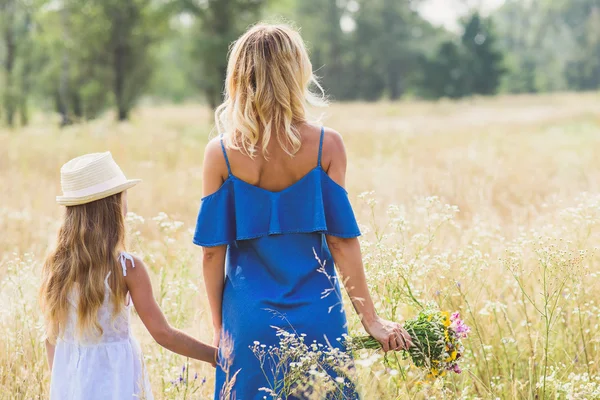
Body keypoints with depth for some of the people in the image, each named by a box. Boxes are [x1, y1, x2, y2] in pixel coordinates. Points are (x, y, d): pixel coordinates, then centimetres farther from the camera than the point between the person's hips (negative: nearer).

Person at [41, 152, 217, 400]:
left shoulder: (53, 265, -3)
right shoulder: (127, 268, -15)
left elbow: (51, 337, 5)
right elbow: (163, 334, -11)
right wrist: (215, 355, -1)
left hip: (67, 379, 4)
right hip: (114, 379, -4)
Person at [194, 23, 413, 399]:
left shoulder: (221, 153, -7)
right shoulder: (326, 145, -8)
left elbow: (213, 250, -3)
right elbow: (341, 239, -8)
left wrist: (219, 326, 9)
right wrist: (371, 318, 0)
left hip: (251, 322, 0)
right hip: (317, 317, 0)